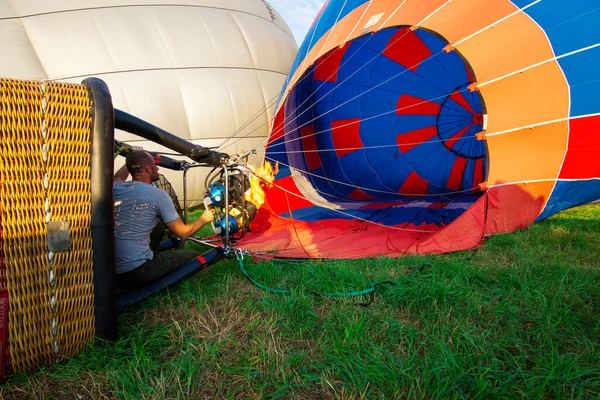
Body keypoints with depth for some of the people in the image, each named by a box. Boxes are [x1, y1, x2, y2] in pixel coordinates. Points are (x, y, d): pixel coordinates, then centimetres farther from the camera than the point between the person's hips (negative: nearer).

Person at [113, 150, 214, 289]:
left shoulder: (116, 188, 6)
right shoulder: (157, 195, -11)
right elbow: (183, 233, -4)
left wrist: (132, 160, 45)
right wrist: (204, 219, 14)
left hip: (111, 271, 7)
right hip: (136, 272, -7)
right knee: (194, 257, 11)